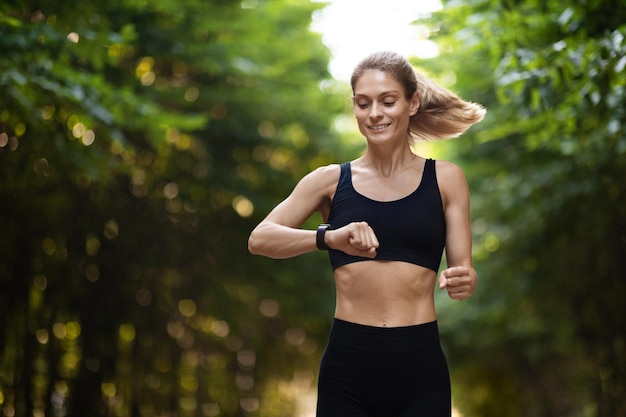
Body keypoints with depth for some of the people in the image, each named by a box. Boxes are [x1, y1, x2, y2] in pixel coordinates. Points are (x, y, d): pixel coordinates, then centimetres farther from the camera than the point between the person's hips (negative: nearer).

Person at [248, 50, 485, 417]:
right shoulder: (332, 180, 5)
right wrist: (329, 237, -26)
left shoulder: (445, 179, 6)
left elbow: (464, 269, 3)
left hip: (419, 364, 0)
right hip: (348, 363, 0)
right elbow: (259, 239, -8)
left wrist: (463, 281, -21)